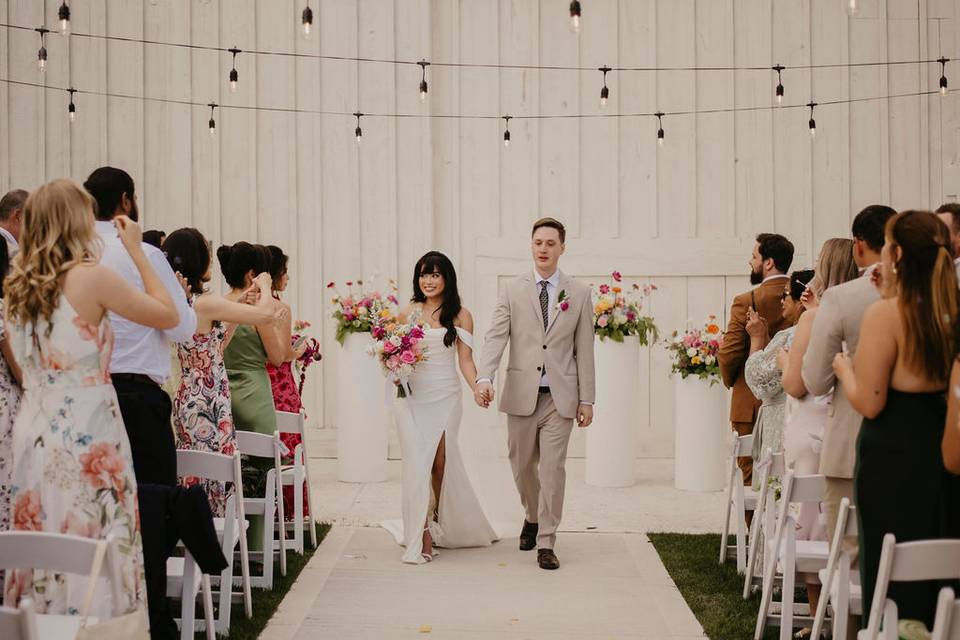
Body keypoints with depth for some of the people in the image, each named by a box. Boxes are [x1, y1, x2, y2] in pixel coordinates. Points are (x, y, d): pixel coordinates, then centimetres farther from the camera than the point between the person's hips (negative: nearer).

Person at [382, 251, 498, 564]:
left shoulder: (460, 315, 3)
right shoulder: (408, 311, 9)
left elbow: (465, 360, -1)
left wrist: (478, 387, -17)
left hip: (445, 396, -1)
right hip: (411, 395, 1)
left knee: (441, 462, 4)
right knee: (417, 462, -8)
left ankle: (441, 524, 26)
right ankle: (423, 535, -5)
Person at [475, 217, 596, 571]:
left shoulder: (579, 294, 4)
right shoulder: (513, 290, 3)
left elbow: (584, 350, 5)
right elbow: (496, 336, -7)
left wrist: (587, 399, 2)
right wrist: (484, 377, -23)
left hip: (560, 396, -1)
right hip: (521, 394, 1)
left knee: (553, 469, -5)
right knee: (522, 466, 12)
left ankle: (546, 543, 2)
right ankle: (533, 517, 40)